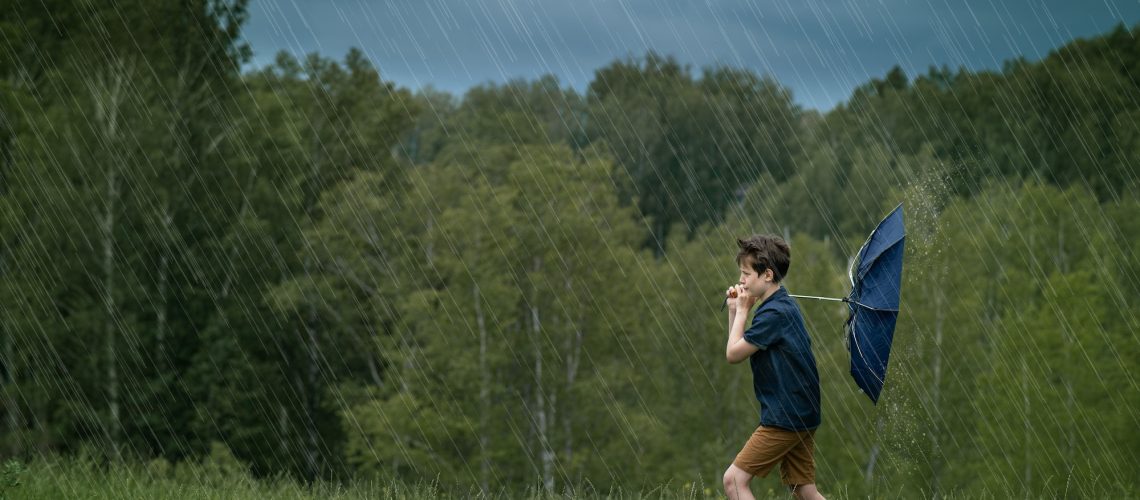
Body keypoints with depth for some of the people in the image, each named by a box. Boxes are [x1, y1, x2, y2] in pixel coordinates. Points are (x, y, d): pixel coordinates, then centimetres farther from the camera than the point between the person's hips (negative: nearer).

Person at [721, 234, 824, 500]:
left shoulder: (773, 313, -17)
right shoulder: (784, 305, 14)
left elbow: (733, 354, -12)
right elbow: (739, 349, 20)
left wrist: (742, 310, -4)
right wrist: (734, 309, 8)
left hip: (785, 418, -10)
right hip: (802, 416, 10)